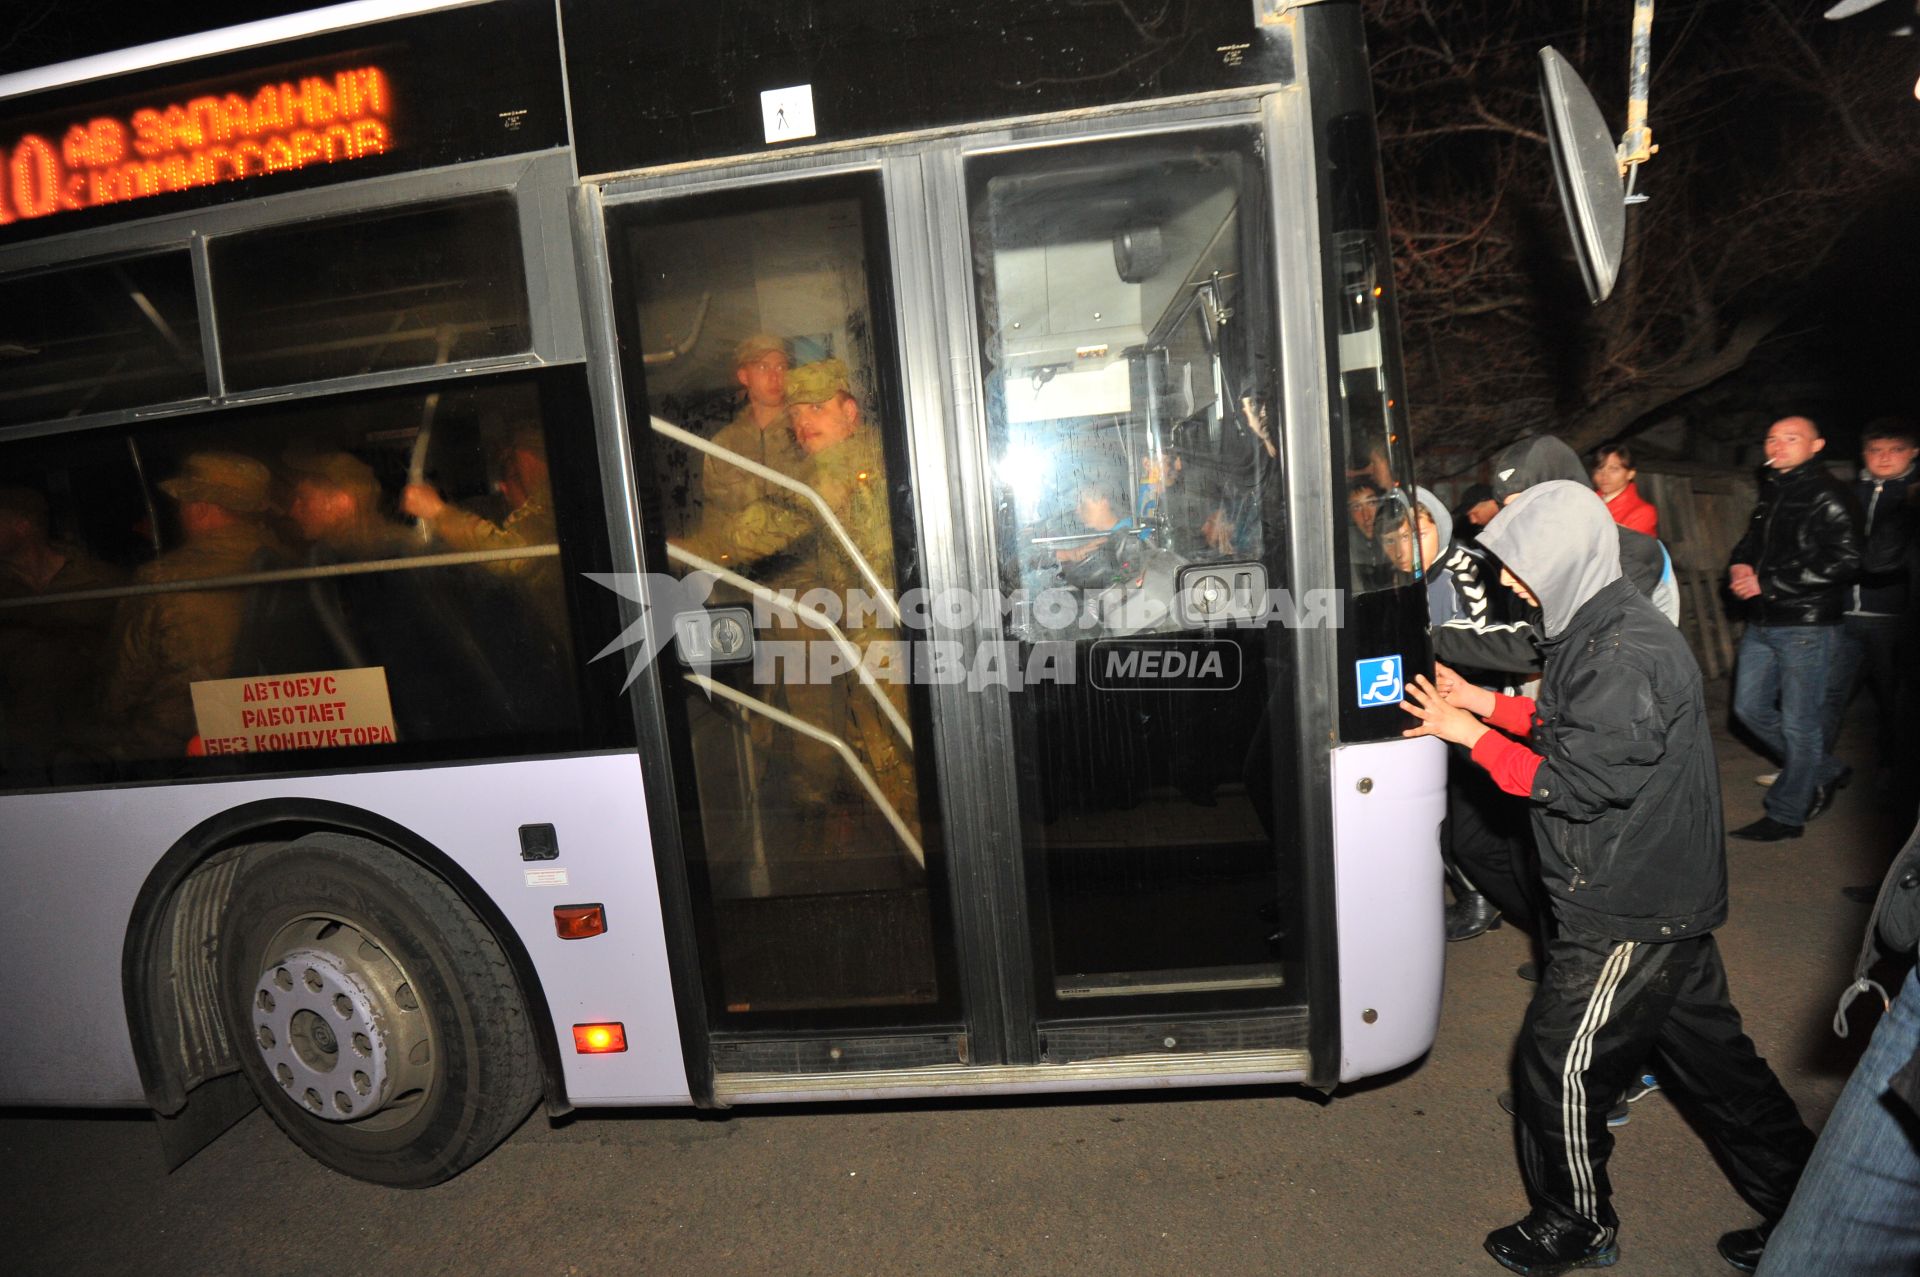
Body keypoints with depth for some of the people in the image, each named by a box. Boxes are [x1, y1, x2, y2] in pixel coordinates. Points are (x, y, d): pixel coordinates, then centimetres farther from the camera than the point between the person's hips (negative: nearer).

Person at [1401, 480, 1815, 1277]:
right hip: (1666, 894, 10)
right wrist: (1486, 703, 7)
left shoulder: (1627, 655, -27)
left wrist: (1469, 735, -19)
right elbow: (1573, 728, 15)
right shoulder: (1601, 630, 5)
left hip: (1630, 911, -10)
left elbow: (1579, 783, -25)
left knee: (1560, 1061, 4)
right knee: (1703, 1042, 23)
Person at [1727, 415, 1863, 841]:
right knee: (1750, 707, 12)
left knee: (1799, 722, 1)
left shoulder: (1827, 497, -10)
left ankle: (1786, 815, 11)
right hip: (1763, 625, 8)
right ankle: (1824, 771, 32)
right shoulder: (1772, 493, 14)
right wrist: (1739, 566, 1)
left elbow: (1843, 562, -18)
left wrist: (1767, 584, -18)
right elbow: (1751, 541, 25)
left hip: (1807, 626, -8)